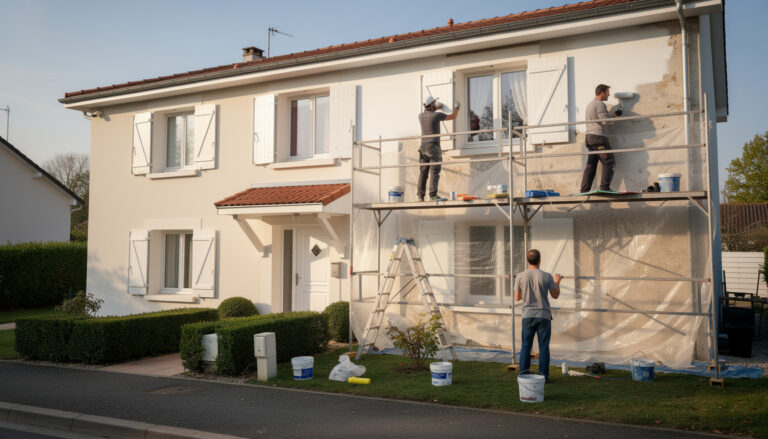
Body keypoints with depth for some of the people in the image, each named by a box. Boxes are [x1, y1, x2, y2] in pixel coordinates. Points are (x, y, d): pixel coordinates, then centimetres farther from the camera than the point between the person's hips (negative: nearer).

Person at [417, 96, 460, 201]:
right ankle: (433, 195, -16)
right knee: (435, 172, -7)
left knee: (423, 173, 5)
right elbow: (453, 117, 7)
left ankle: (421, 196, 1)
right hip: (433, 148, -5)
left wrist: (435, 107, 48)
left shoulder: (420, 115, 10)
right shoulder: (437, 115, -7)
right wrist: (457, 107, 27)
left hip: (423, 148, 5)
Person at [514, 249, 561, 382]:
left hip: (528, 315, 2)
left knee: (526, 346, 8)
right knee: (543, 346, 6)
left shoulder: (520, 277, -4)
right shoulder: (546, 276, -8)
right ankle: (543, 375, 9)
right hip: (544, 316, -1)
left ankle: (523, 374, 9)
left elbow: (517, 297, 6)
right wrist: (557, 282, 20)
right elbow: (555, 295, 3)